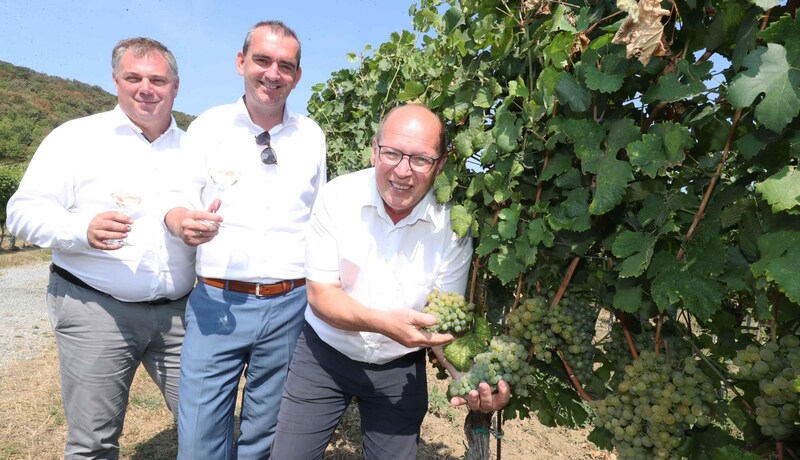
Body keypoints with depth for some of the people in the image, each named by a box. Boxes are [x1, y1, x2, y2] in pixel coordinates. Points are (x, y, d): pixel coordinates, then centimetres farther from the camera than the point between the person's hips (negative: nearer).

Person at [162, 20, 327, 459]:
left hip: (291, 306, 2)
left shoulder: (312, 136, 6)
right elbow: (178, 202, 3)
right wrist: (180, 219, -21)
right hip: (217, 304, -1)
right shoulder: (208, 126, 1)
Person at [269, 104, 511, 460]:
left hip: (401, 369, 1)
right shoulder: (337, 197, -17)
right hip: (324, 354, 0)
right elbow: (320, 295, -16)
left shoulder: (453, 225, -16)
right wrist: (384, 322, -33)